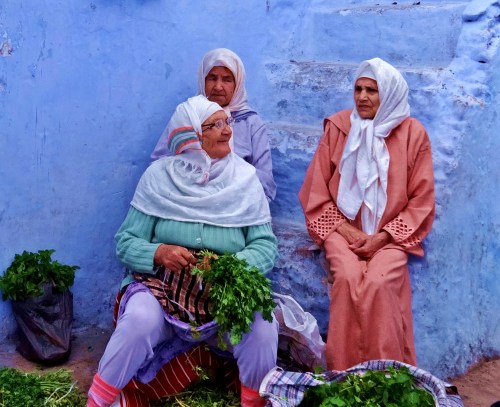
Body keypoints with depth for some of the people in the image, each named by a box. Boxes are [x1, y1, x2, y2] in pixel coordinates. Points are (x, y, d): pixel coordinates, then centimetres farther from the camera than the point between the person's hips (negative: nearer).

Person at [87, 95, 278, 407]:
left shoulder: (244, 179, 0)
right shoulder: (159, 176, -2)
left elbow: (266, 245, -4)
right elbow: (126, 242, -3)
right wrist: (158, 253, -24)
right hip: (161, 290, -1)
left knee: (262, 326, -27)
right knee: (140, 319, -32)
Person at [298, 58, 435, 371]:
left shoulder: (413, 134, 1)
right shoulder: (337, 127, 4)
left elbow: (422, 201, 2)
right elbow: (317, 191, 6)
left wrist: (383, 236, -9)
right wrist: (344, 229, -7)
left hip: (392, 234, -1)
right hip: (343, 228, 1)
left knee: (379, 282, -28)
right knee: (348, 278, -28)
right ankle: (344, 375, -18)